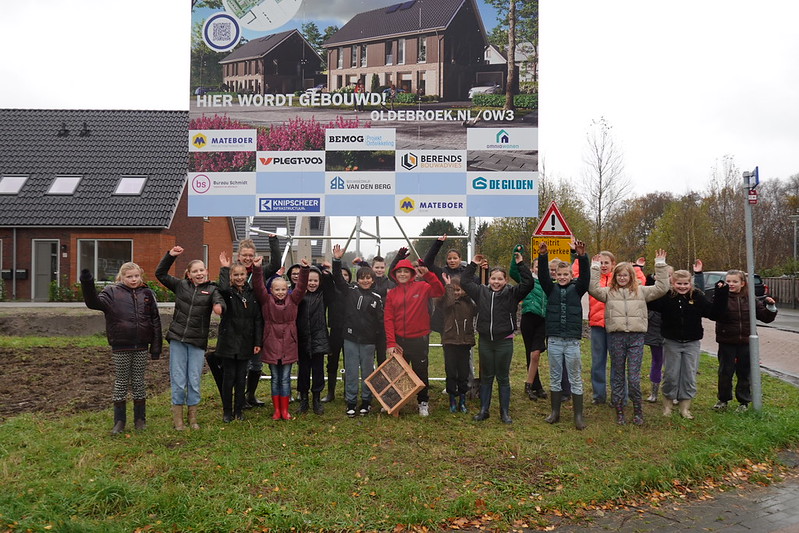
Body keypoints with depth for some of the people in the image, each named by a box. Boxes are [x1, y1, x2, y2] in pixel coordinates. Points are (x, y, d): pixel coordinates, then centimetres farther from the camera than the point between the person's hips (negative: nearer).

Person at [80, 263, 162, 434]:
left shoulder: (147, 293, 5)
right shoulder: (112, 292, 0)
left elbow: (155, 320, 5)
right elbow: (94, 302, -16)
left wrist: (156, 347, 3)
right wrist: (87, 285, -33)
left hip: (141, 347, 1)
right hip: (120, 347, -1)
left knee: (139, 382, 10)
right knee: (121, 382, 8)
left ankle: (140, 419, 22)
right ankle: (119, 421, 19)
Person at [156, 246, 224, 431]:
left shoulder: (211, 289, 1)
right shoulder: (181, 285, 8)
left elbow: (219, 300, -18)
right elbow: (160, 274, 11)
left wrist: (218, 305, -42)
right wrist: (170, 256, -1)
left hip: (198, 341, -1)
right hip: (177, 339, 1)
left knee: (194, 381, 7)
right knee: (178, 380, 4)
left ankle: (193, 417, 21)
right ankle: (177, 417, 16)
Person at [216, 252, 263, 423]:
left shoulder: (252, 293, 6)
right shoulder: (227, 292, -4)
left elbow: (258, 319, 6)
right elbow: (222, 288, -31)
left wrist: (258, 342, 0)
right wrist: (224, 268, -17)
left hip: (246, 343, 3)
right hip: (228, 342, -3)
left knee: (241, 378, 10)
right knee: (228, 377, 4)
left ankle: (238, 411, 22)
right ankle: (227, 412, 17)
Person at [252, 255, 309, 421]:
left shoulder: (293, 300, 2)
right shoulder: (266, 300, 0)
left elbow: (301, 286, -8)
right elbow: (258, 286, -12)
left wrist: (304, 269, -23)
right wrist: (257, 269, -27)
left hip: (288, 344, 0)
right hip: (271, 344, 0)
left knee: (285, 378, 7)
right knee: (275, 378, 10)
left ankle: (285, 410, 15)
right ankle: (277, 410, 18)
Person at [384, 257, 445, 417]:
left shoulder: (422, 287, -2)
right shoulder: (392, 293, 4)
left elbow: (439, 291, -18)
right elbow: (388, 319, 0)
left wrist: (428, 275, -30)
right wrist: (391, 343, -8)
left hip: (419, 339, -2)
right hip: (399, 340, 2)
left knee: (421, 372, 9)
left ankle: (423, 403, 24)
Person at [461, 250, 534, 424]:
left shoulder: (512, 293, -3)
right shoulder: (481, 292, 4)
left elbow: (529, 284, -14)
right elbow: (465, 282, 8)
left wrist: (521, 264, -16)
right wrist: (473, 264, 4)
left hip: (504, 342, -2)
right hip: (485, 341, 2)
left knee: (503, 378, 7)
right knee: (486, 377, 13)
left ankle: (505, 412, 19)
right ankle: (483, 410, 23)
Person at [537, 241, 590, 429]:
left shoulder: (577, 289, 4)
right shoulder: (551, 289, 6)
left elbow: (585, 276, -13)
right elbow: (542, 275, -9)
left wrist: (582, 256, -29)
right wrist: (543, 256, -25)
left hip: (572, 341, -1)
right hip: (554, 340, 1)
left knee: (575, 379, 4)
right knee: (555, 378, 11)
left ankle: (578, 415, 11)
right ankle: (555, 412, 22)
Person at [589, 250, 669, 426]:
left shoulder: (641, 291, 10)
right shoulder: (609, 292, 8)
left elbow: (661, 288, 4)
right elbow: (593, 289, -6)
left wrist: (660, 265, 0)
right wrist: (595, 267, -6)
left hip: (636, 337, 0)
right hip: (616, 337, 0)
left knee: (634, 377, -2)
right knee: (617, 376, 8)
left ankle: (637, 410, 16)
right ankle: (619, 411, 19)